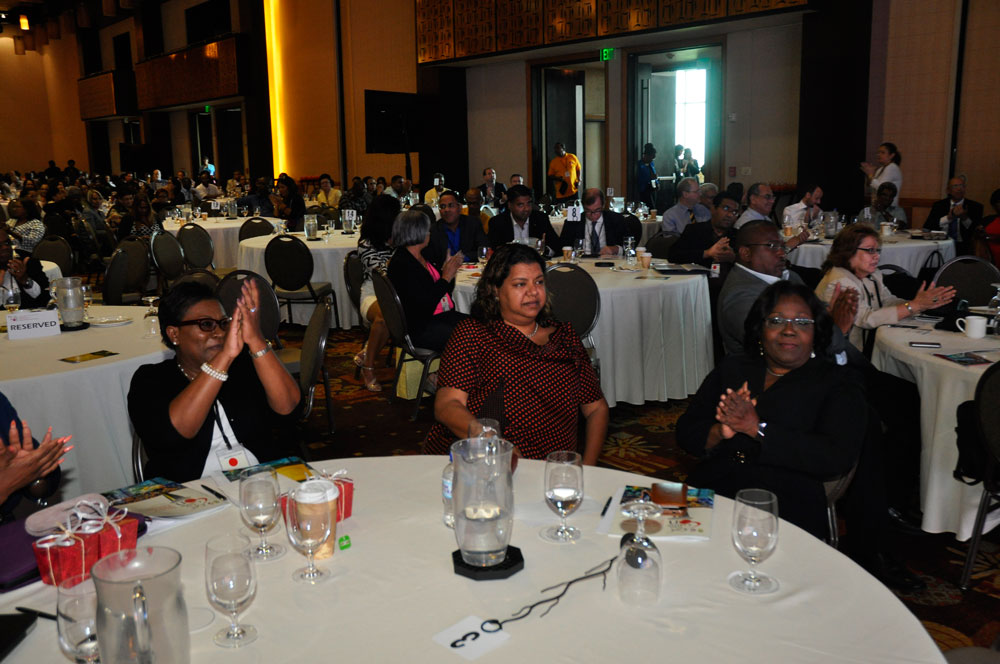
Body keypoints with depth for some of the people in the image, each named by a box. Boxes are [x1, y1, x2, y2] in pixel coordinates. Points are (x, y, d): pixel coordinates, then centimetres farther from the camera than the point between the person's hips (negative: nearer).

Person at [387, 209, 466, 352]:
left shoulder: (422, 257, 14)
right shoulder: (401, 264, -14)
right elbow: (423, 304, -22)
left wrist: (450, 270, 3)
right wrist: (446, 277, -12)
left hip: (444, 316, 9)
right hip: (420, 328, -9)